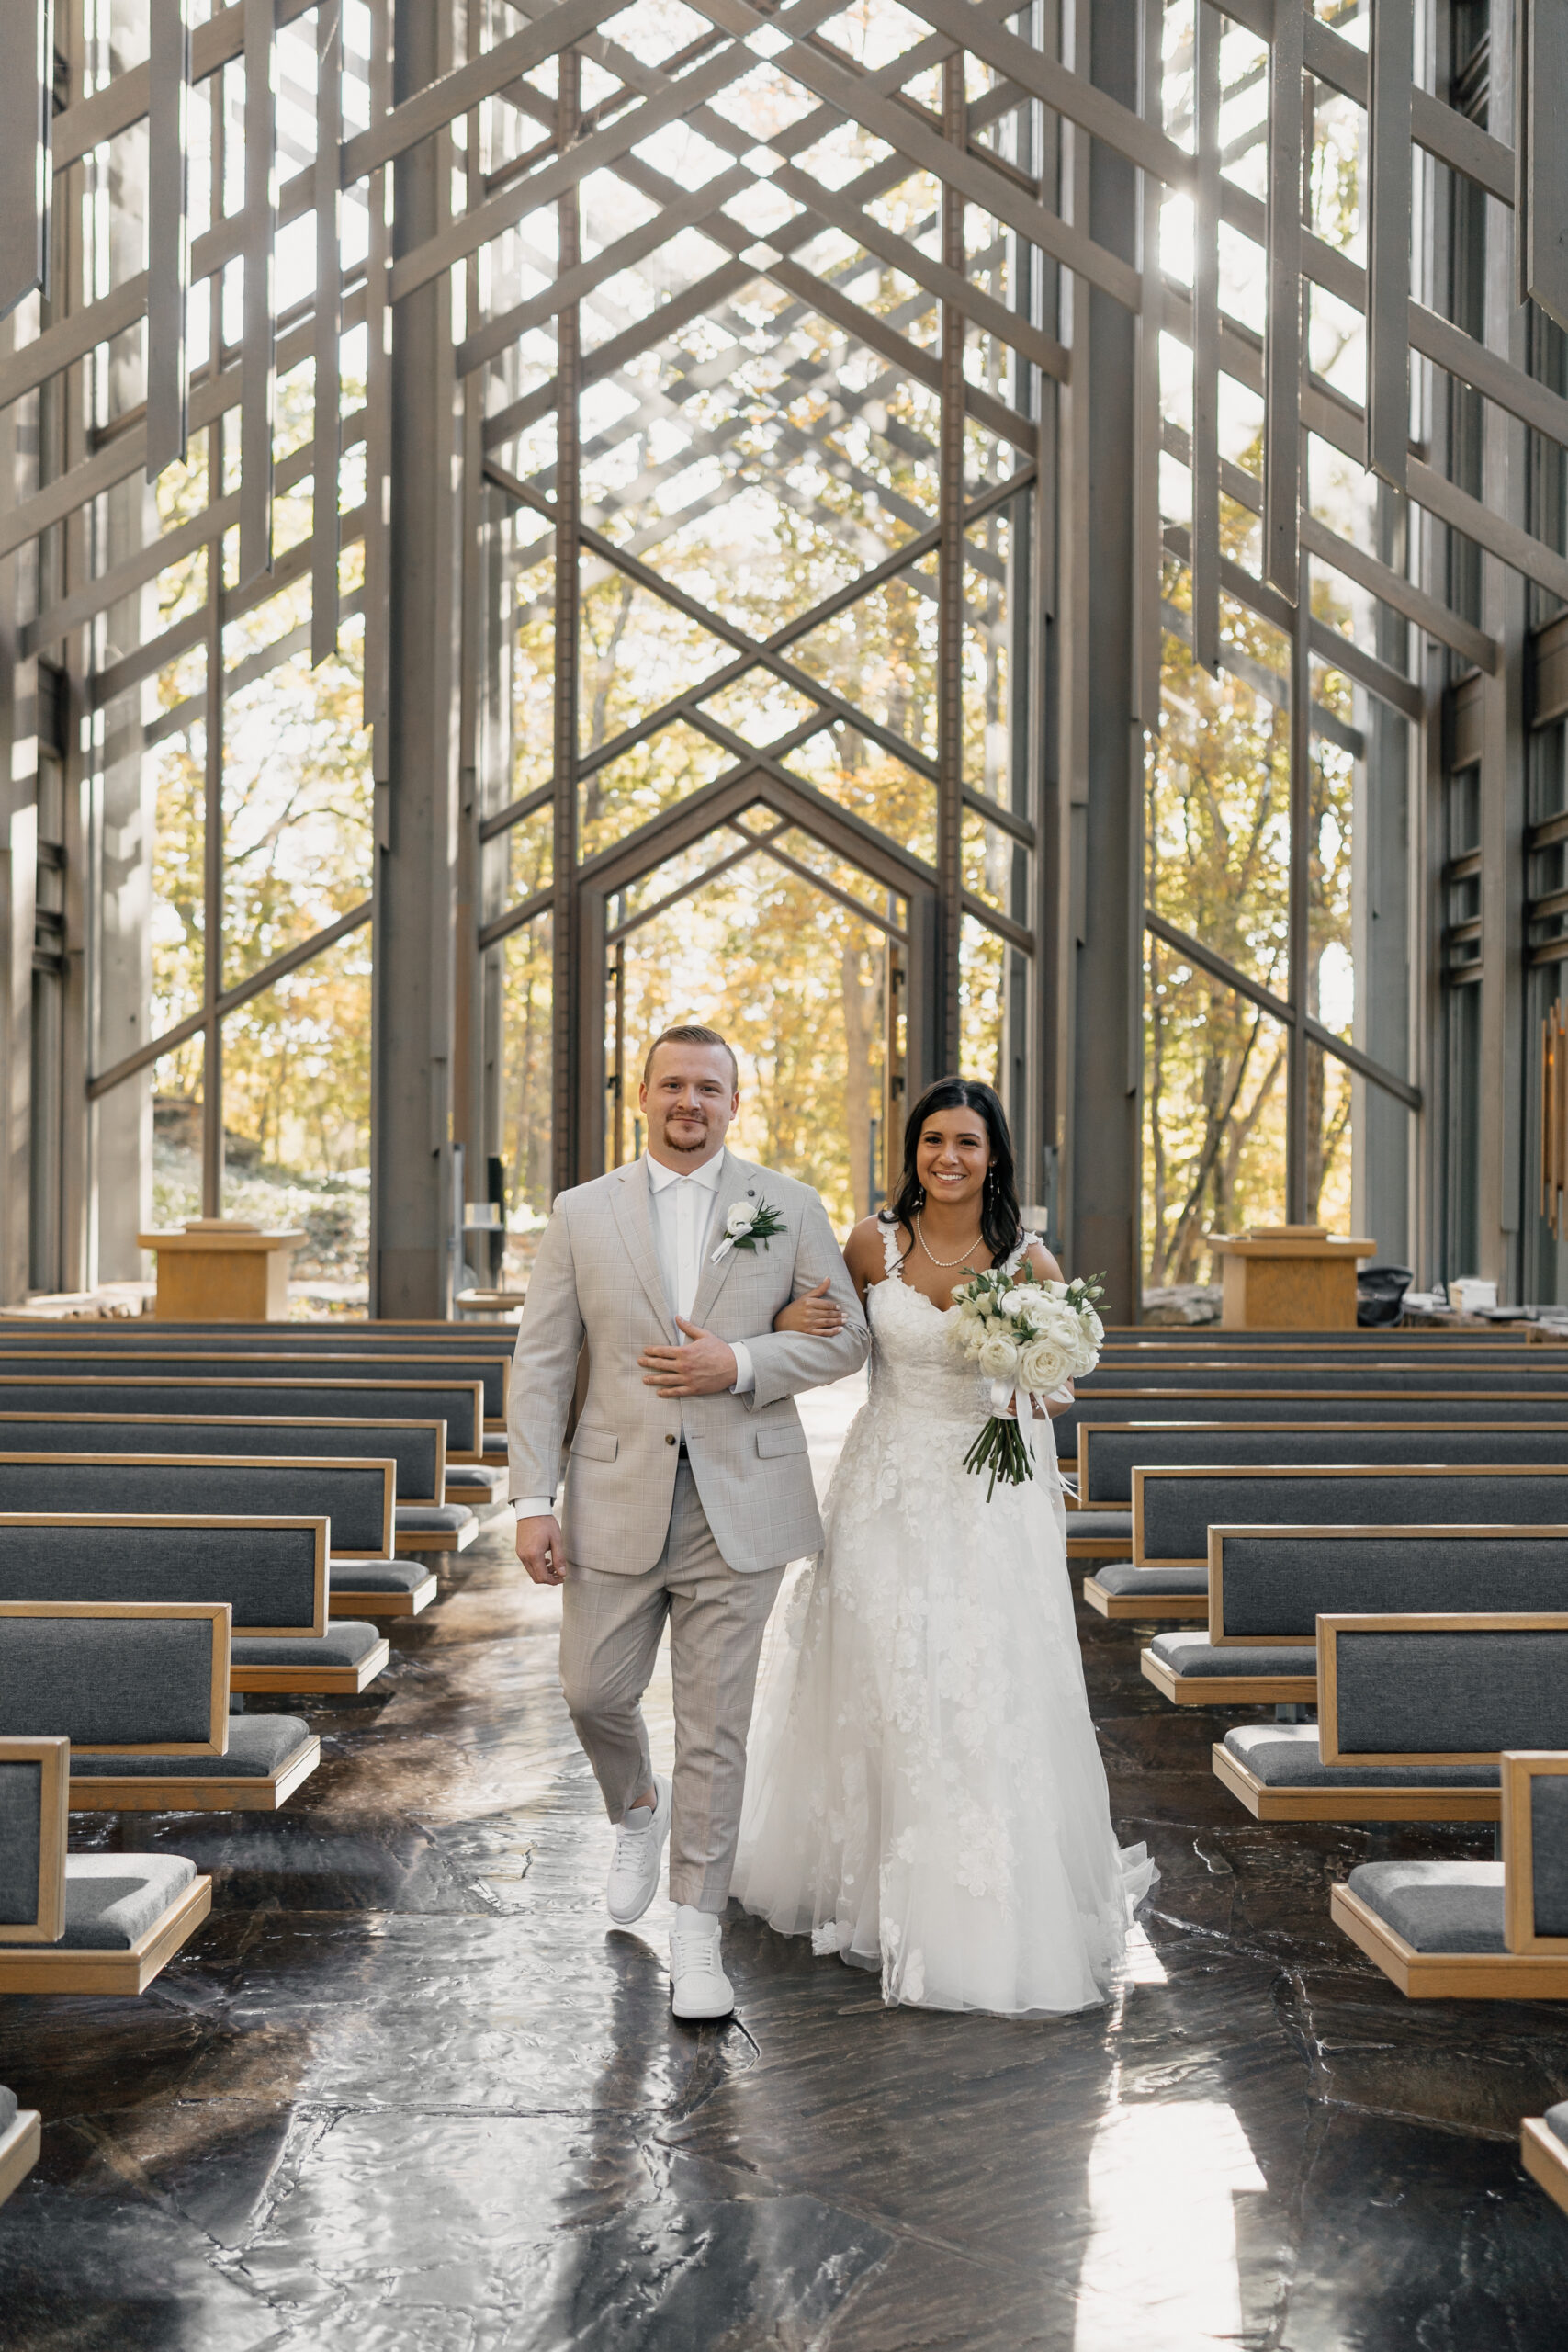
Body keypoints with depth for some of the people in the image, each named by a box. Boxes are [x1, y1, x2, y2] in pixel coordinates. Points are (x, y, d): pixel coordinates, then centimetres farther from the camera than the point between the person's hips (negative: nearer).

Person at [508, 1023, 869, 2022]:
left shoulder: (788, 1205, 3)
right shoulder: (583, 1213, 4)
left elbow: (845, 1338, 3)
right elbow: (543, 1364, 3)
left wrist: (738, 1363, -13)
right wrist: (535, 1500, -4)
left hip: (741, 1502, -1)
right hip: (619, 1499, 1)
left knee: (715, 1725, 2)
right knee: (596, 1692, 7)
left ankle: (696, 1929, 14)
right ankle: (639, 1809, 41)